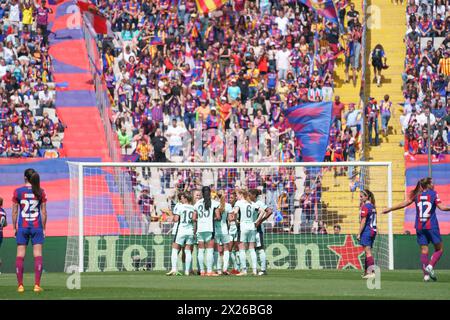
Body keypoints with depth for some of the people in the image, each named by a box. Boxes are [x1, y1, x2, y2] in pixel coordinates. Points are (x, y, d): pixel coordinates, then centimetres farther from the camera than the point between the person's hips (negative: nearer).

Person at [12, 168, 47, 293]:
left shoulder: (18, 192, -2)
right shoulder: (40, 192, -1)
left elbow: (14, 212, -1)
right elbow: (44, 212, 0)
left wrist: (14, 227, 7)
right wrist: (43, 228, 8)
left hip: (22, 226, 0)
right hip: (37, 226, 0)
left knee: (20, 255, 4)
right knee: (38, 255, 1)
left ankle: (20, 285, 2)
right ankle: (37, 285, -6)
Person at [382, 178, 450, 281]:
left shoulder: (416, 195, 8)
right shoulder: (433, 194, -1)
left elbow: (403, 204, 6)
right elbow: (441, 207, -10)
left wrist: (389, 209, 15)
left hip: (419, 226, 4)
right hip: (432, 226, -4)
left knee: (424, 250, 5)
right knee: (439, 248, 7)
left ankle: (426, 274, -2)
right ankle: (430, 266, -15)